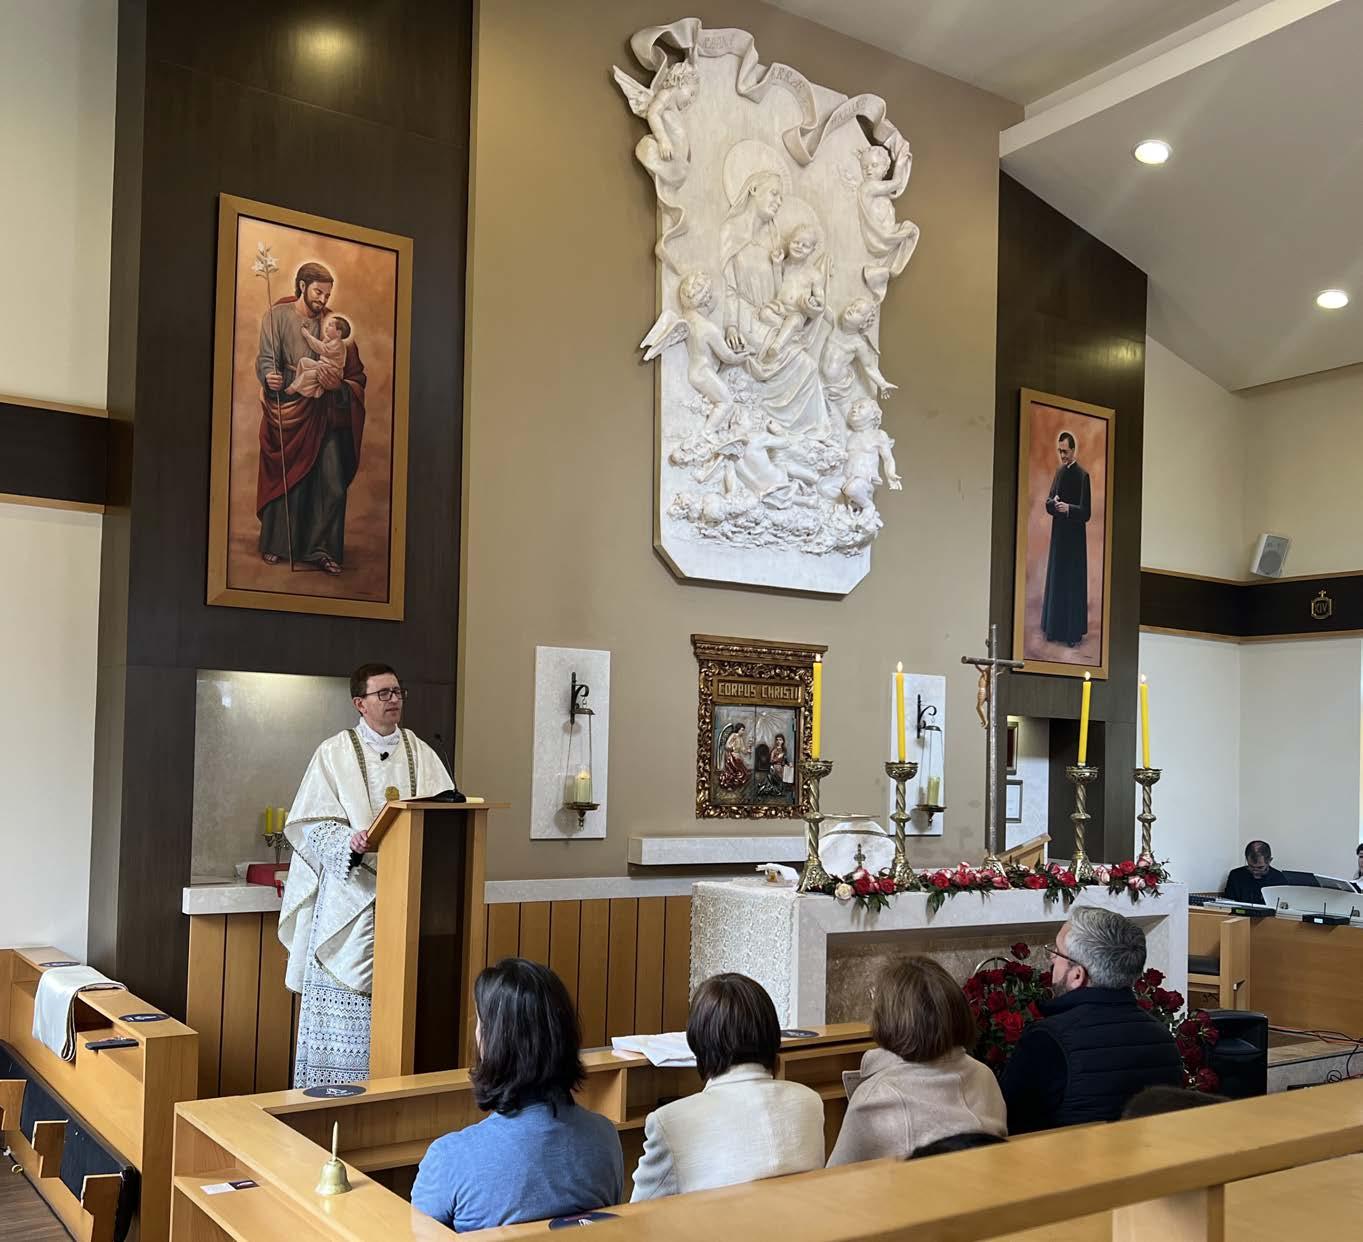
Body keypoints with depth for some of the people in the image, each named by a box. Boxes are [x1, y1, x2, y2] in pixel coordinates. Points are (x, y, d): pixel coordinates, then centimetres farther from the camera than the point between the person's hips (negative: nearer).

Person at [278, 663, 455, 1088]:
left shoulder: (420, 752, 12)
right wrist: (351, 840, -23)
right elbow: (314, 824, -5)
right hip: (351, 895, -3)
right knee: (344, 1003, -3)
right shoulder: (334, 752, 1)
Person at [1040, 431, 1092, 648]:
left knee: (1074, 583, -1)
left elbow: (1086, 512, -15)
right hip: (1058, 534, 7)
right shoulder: (1059, 471, 9)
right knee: (1056, 580, 11)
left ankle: (1075, 632, 5)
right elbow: (1048, 502, 10)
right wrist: (1053, 503, -11)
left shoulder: (1082, 475, -12)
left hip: (1075, 537, -7)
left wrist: (1068, 508, -30)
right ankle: (1055, 628, 19)